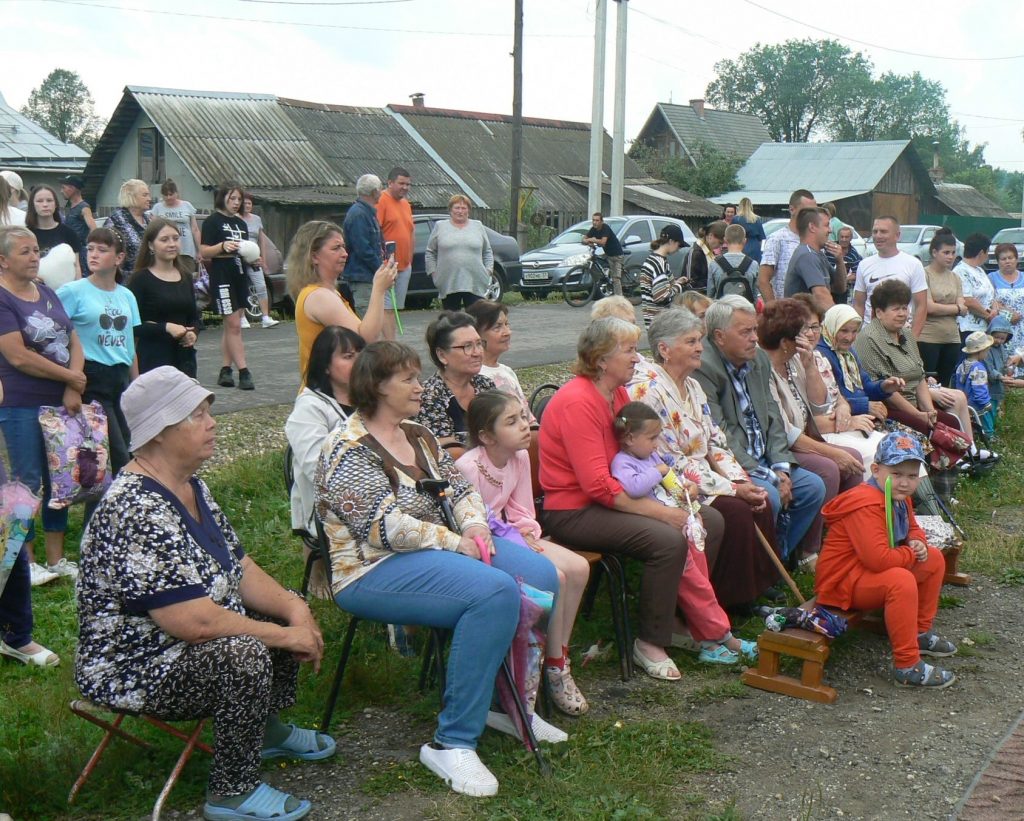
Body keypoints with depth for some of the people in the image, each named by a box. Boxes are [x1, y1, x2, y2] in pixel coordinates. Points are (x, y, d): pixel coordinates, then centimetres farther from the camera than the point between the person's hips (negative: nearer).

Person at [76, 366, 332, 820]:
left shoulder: (191, 487, 3)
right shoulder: (136, 511, -29)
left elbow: (238, 569, 7)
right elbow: (194, 622, -33)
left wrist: (294, 609, -9)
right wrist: (285, 635, -22)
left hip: (198, 645, 10)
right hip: (132, 669, -10)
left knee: (287, 608, 11)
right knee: (246, 655, -31)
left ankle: (268, 730, 27)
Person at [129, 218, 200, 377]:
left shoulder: (186, 277, 12)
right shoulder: (140, 279, -4)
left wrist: (194, 334, -1)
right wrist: (166, 327, -20)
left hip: (184, 357, 5)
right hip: (153, 359, -5)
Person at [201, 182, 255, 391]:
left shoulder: (241, 223, 17)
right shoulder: (213, 221, -4)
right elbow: (204, 252, -10)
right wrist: (223, 246, -26)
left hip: (240, 276, 7)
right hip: (222, 277, -7)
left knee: (231, 326, 9)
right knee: (233, 325, -9)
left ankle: (225, 370, 14)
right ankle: (243, 372, -9)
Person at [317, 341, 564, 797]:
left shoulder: (417, 434, 15)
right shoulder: (349, 449, -13)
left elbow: (460, 488, 16)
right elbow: (384, 527, -21)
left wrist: (475, 524, -5)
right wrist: (455, 543, -17)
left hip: (435, 549, 9)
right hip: (375, 570, -9)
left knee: (541, 575, -8)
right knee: (496, 591, -32)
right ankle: (452, 743, -25)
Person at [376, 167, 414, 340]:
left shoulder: (406, 204, 16)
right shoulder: (381, 201, -10)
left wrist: (410, 260, 17)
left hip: (404, 266, 9)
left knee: (395, 308, 11)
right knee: (387, 307, -9)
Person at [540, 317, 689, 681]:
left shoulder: (618, 393, 9)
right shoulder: (576, 401, -19)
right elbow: (599, 485, -24)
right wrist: (658, 511, -22)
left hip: (609, 500, 9)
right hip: (572, 511, -9)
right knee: (669, 540, -27)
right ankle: (650, 643, -12)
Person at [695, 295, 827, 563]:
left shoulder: (760, 360, 11)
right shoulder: (702, 368, -18)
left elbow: (772, 416, 13)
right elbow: (719, 439, -21)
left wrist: (780, 467, -2)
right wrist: (768, 477, -18)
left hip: (762, 461, 9)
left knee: (813, 486, -1)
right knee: (768, 496, -29)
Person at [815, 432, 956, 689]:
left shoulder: (900, 497, 5)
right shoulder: (866, 506, -28)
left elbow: (913, 528, 24)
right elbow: (878, 559, -37)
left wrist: (919, 543, -2)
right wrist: (910, 554, -18)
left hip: (872, 572, 11)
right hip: (843, 581, -11)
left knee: (934, 559, 14)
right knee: (901, 581, -36)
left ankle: (920, 633, 25)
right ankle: (907, 666, -27)